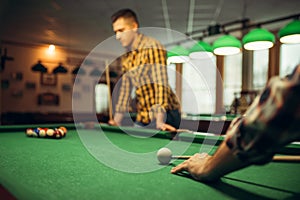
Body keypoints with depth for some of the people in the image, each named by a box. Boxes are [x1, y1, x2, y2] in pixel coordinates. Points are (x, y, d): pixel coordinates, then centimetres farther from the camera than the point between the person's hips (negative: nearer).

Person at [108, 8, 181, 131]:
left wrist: (159, 121, -30)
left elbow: (161, 84, -22)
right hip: (143, 117, 7)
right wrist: (117, 120, 13)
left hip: (164, 114, -7)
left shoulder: (153, 47, -14)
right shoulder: (126, 57, 10)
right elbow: (125, 89, 15)